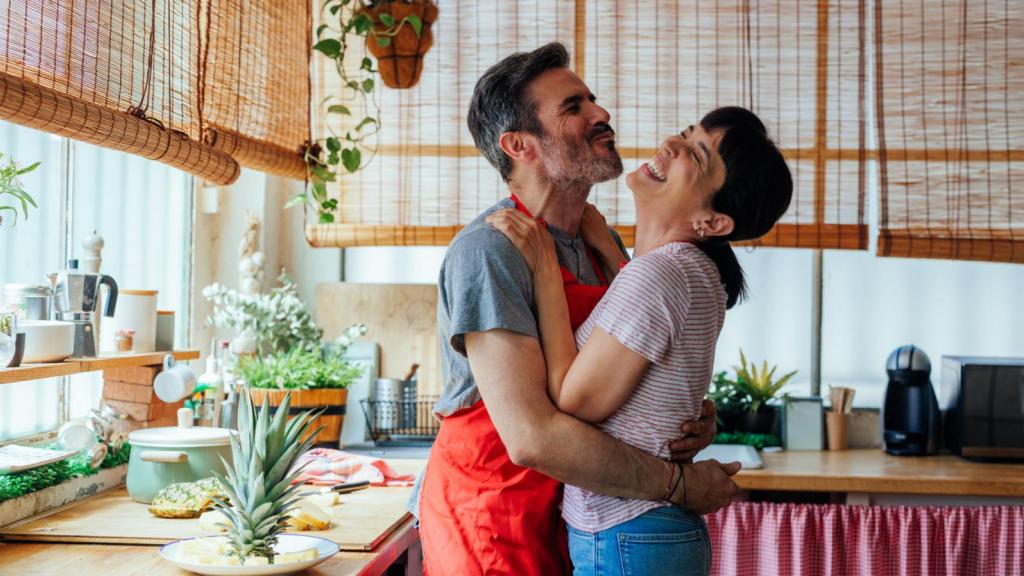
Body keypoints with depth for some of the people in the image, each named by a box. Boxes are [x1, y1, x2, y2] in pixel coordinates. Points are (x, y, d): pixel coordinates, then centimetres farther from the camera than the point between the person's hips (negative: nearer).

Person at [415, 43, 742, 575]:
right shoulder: (487, 251, -23)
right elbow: (531, 436, -31)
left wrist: (695, 418, -9)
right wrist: (679, 484, -23)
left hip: (566, 511, 7)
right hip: (487, 508, -7)